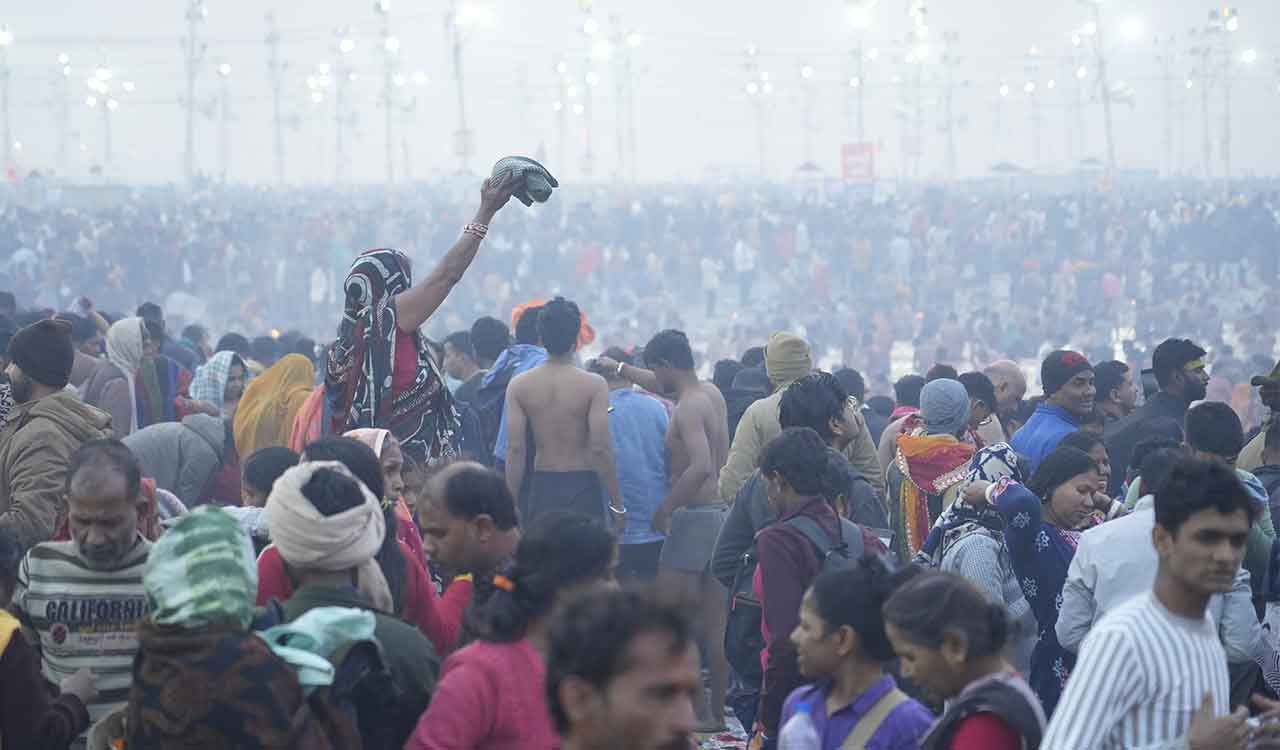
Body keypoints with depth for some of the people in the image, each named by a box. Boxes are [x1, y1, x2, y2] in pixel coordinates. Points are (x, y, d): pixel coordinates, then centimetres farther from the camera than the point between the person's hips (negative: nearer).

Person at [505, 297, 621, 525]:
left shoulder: (519, 385, -1)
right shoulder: (594, 385, -9)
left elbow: (515, 449, -4)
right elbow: (600, 448, -13)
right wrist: (617, 503, -5)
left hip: (542, 487, 3)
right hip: (582, 487, -3)